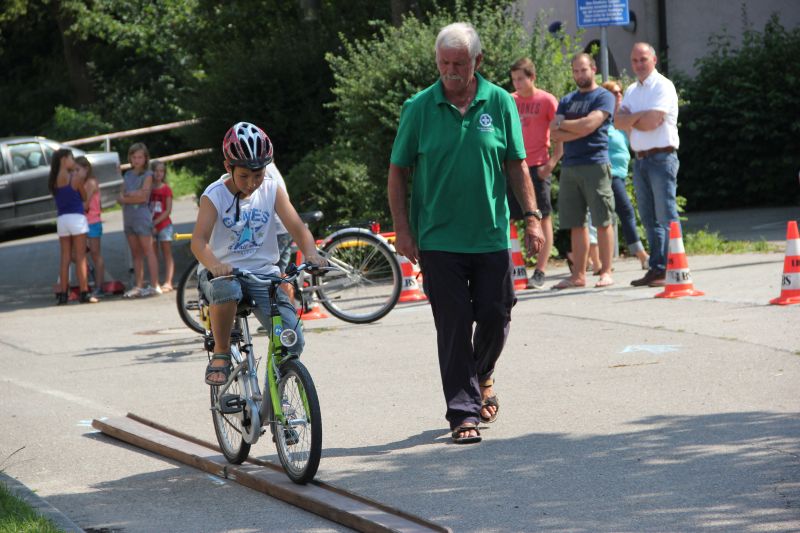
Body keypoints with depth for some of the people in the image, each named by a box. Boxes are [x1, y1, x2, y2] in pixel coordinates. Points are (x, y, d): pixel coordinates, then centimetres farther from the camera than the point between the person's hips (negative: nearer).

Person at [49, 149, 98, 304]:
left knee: (65, 258, 10)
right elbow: (84, 197, 2)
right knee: (80, 258, -2)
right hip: (76, 217, -5)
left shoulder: (53, 180, 6)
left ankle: (62, 293, 8)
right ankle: (84, 293, -4)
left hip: (61, 219, 5)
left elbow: (59, 196, 13)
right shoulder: (75, 177, -8)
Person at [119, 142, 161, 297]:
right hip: (128, 216, 6)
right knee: (135, 253, 7)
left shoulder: (147, 175, -2)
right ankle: (138, 286, 9)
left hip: (142, 214, -6)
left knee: (148, 250, -7)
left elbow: (143, 197, -13)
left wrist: (127, 195, -5)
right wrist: (134, 195, -9)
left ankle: (154, 286, -9)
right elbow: (121, 198, 8)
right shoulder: (127, 175, 16)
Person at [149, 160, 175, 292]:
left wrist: (156, 222, -16)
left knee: (167, 255, -1)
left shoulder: (166, 189, -3)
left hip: (164, 225, -4)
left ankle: (168, 282, -4)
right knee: (153, 255, 5)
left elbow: (168, 210, -8)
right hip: (151, 225, 4)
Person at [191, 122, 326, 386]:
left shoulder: (272, 191, 1)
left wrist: (311, 253, -32)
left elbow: (296, 226, -9)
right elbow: (199, 240, -21)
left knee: (292, 340, -15)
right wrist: (214, 265, -43)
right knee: (227, 290, -40)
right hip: (221, 273, -3)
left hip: (262, 274, 3)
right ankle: (221, 354, -15)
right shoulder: (215, 195, -8)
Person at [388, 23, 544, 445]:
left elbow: (516, 164, 7)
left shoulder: (500, 103, 1)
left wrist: (532, 217, 1)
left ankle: (481, 375, 37)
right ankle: (464, 412, 1)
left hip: (491, 236, 2)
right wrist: (402, 228, -4)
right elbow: (398, 171, 2)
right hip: (438, 239, -2)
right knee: (453, 326, -3)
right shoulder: (419, 108, -2)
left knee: (495, 316, 7)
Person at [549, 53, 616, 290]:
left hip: (595, 165, -6)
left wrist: (562, 123, 1)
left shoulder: (603, 97, 2)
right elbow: (555, 134, 7)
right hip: (569, 167, 6)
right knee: (576, 224, 5)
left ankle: (606, 272, -3)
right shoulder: (567, 101, 19)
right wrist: (580, 130, -6)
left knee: (603, 221, -5)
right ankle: (578, 275, 7)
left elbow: (590, 124, -13)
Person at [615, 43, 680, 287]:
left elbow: (652, 122, -17)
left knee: (666, 217, -9)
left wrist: (630, 118, -1)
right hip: (640, 159, 8)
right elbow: (619, 122, 6)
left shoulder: (663, 86, -6)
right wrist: (640, 116, -10)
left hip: (662, 157, -8)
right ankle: (655, 269, 13)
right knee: (649, 219, 9)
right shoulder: (632, 91, 18)